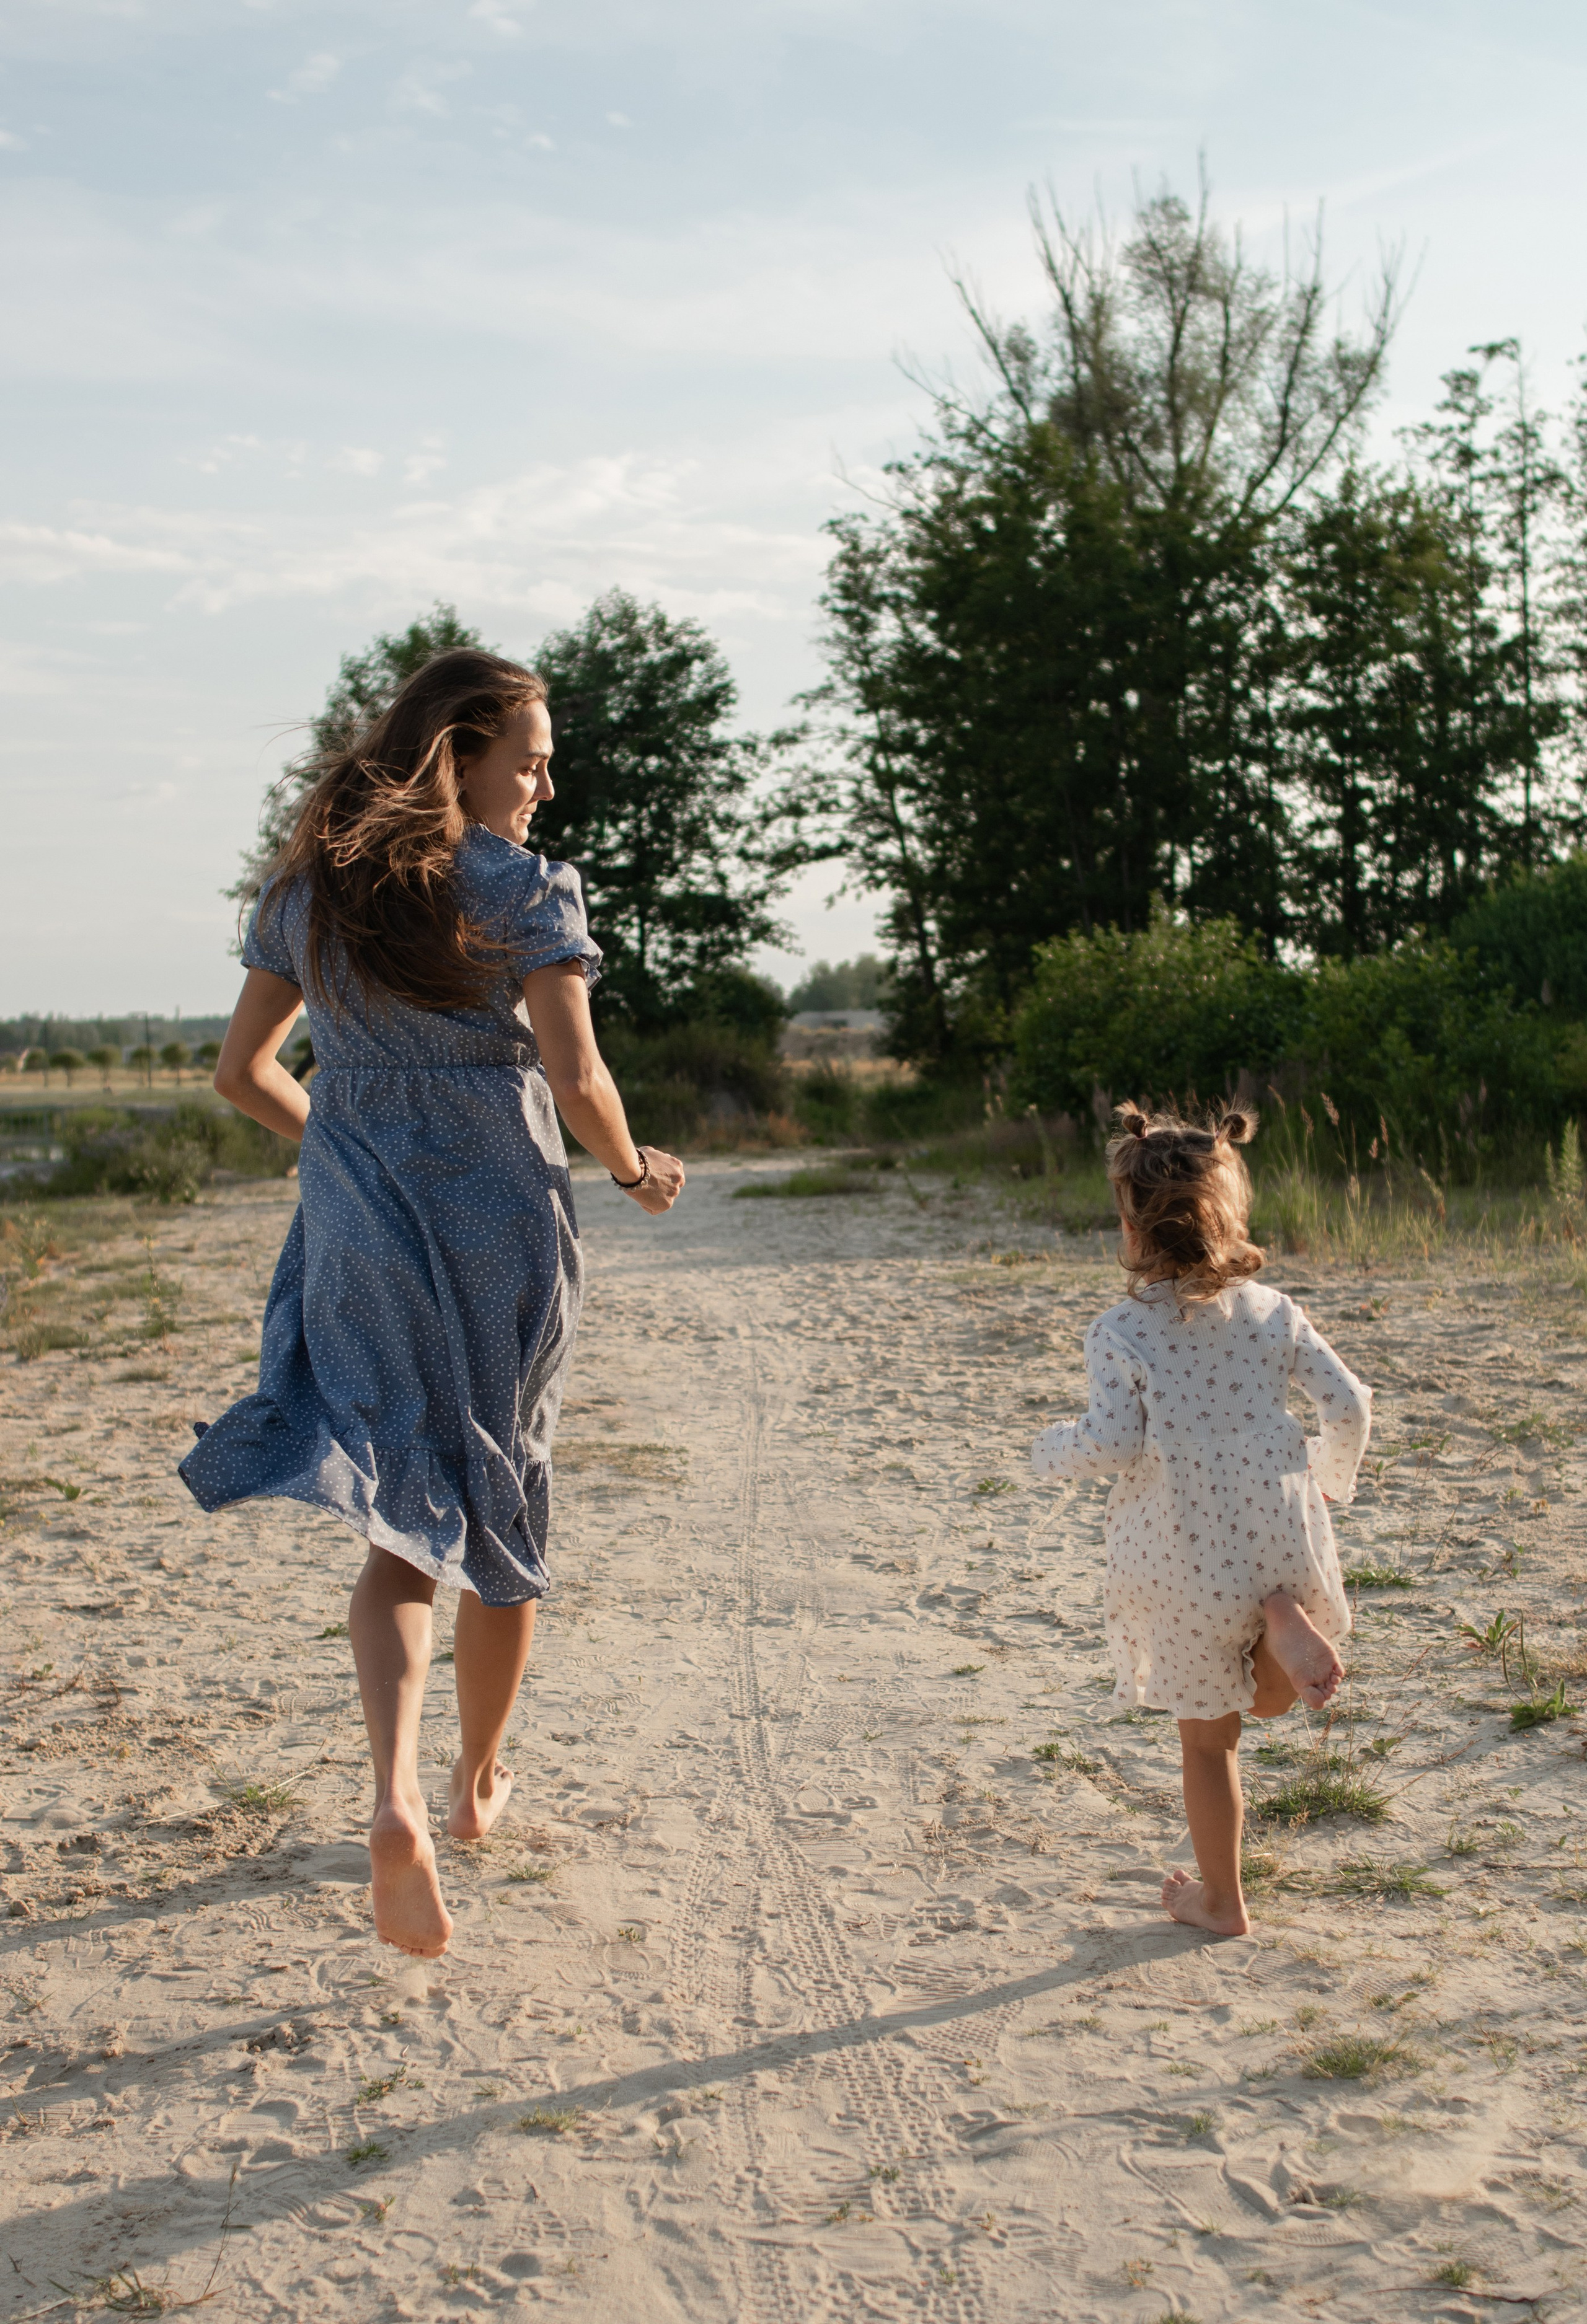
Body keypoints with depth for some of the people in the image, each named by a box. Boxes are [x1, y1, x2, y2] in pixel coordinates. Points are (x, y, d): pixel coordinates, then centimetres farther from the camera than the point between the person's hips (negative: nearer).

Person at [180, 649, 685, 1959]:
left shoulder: (307, 886, 6)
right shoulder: (526, 890, -8)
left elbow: (242, 1071, 11)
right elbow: (577, 1081, -16)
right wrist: (634, 1172, 3)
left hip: (360, 1237, 3)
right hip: (503, 1235, -3)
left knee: (409, 1521, 5)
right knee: (506, 1513, 16)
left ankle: (397, 1800, -18)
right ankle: (480, 1782, 33)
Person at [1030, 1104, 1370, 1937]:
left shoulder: (1121, 1331, -11)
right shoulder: (1271, 1310, 0)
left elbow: (1113, 1439, -21)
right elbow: (1348, 1404, -1)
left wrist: (1050, 1449, -1)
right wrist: (1330, 1477, 17)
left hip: (1187, 1562, -3)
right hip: (1281, 1539, 3)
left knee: (1207, 1735, 15)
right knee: (1271, 1699, 26)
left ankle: (1221, 1898, 25)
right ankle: (1285, 1621, -8)